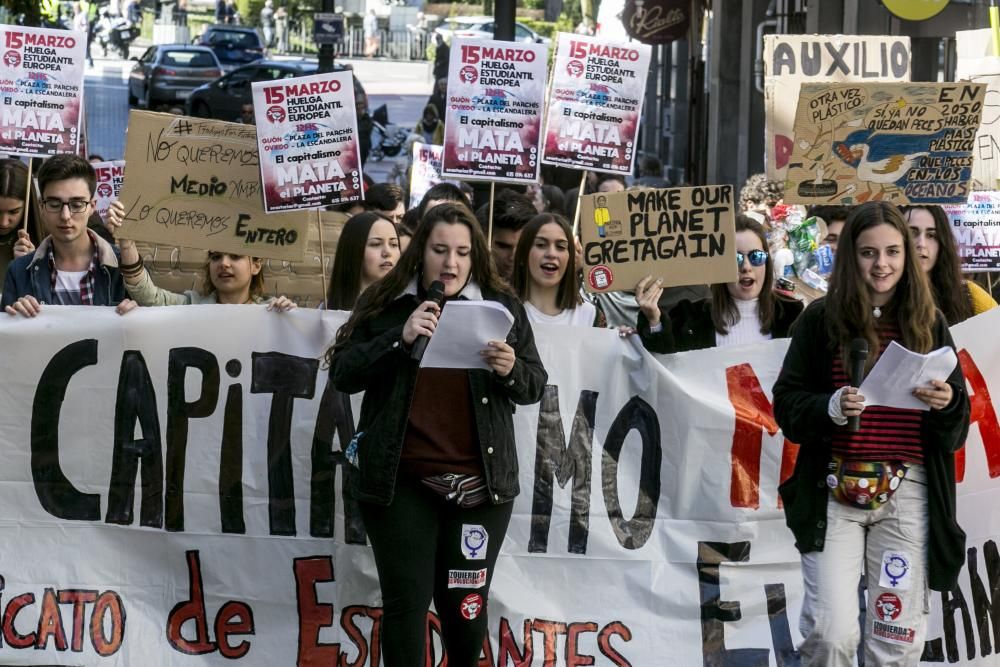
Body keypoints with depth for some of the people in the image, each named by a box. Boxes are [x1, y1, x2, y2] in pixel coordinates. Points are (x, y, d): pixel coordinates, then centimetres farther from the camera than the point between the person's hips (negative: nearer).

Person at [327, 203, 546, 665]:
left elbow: (536, 386, 6)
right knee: (406, 601, 0)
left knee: (467, 601, 9)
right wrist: (400, 338, -18)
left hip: (480, 483, 1)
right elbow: (343, 374, -5)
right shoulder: (385, 304, 2)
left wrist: (510, 370, -16)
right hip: (400, 482, -1)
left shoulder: (502, 307, 6)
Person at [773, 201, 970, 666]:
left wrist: (946, 404, -13)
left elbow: (956, 430, 9)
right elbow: (786, 404, 1)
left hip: (907, 492, 2)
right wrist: (830, 408, -18)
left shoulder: (928, 324, 8)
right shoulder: (821, 319, 1)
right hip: (834, 490, -2)